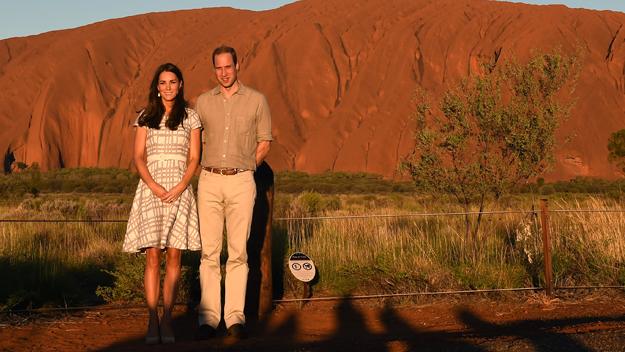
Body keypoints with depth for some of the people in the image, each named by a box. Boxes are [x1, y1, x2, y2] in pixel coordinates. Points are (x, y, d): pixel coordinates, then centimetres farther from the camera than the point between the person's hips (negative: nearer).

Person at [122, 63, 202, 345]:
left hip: (180, 190, 0)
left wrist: (178, 188, -11)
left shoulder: (190, 118, 9)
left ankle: (166, 322, 2)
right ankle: (152, 322, -2)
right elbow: (138, 157, 5)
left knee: (174, 257, -2)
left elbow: (194, 159, 4)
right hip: (151, 188, 0)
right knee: (153, 257, -5)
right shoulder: (146, 117, 10)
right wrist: (154, 186, -11)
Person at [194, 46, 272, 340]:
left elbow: (265, 141, 12)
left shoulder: (256, 100, 5)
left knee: (238, 252, -2)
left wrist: (243, 168, 10)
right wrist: (212, 170, 12)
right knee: (209, 251, -2)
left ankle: (235, 317, 1)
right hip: (209, 181, 2)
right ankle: (208, 318, 0)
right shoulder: (203, 102, 10)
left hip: (241, 182, -1)